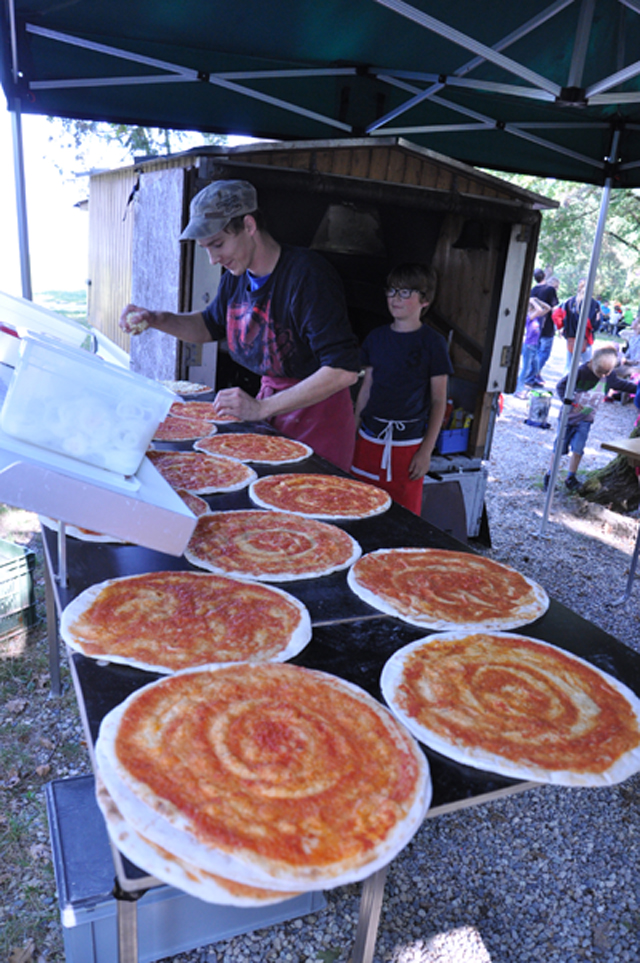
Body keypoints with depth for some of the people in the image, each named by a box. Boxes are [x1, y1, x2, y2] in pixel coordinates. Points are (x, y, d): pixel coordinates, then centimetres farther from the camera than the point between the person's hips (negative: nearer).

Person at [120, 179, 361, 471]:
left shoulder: (308, 275, -23)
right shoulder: (236, 276, 2)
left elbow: (344, 370, -29)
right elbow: (210, 325, 23)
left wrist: (262, 408, -28)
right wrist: (156, 319, 2)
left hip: (317, 412, -7)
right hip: (270, 396, 7)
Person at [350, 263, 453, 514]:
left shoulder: (432, 343, -4)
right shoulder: (377, 337, 9)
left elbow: (439, 401, -4)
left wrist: (426, 450, -8)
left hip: (407, 444, -4)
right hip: (368, 440, 4)